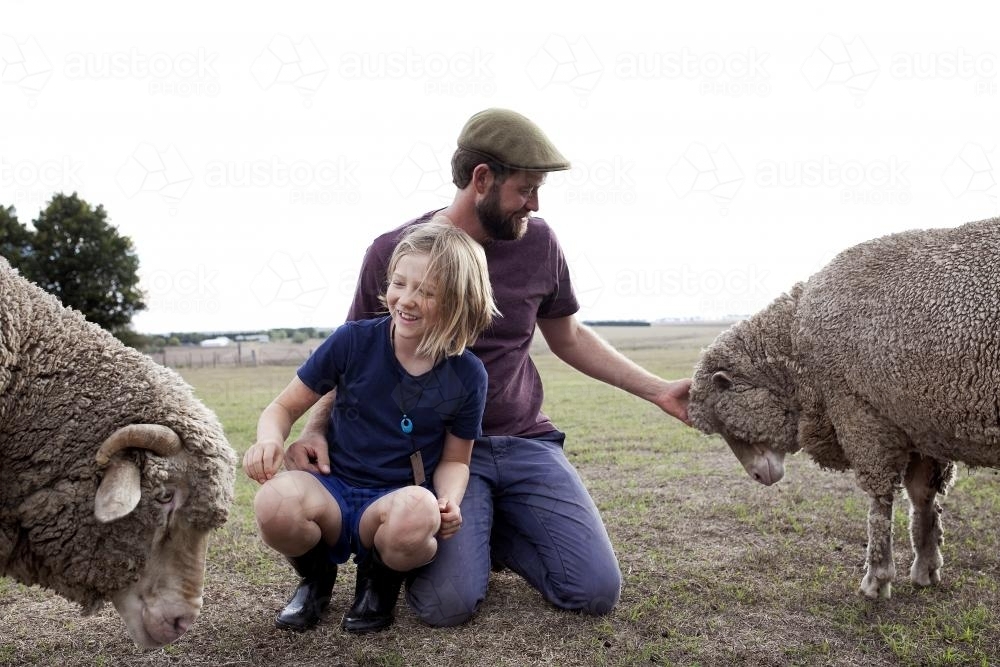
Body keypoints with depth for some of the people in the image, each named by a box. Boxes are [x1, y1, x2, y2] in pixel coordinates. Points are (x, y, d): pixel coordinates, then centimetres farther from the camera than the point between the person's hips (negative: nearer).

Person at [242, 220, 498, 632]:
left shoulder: (467, 375, -6)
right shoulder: (354, 340, -8)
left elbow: (454, 459, 6)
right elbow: (284, 407, 2)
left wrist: (450, 499, -17)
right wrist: (269, 440, -22)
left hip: (398, 500, 0)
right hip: (333, 489, 1)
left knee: (418, 510, -38)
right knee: (275, 503, -35)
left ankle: (381, 582, 2)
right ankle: (316, 577, 5)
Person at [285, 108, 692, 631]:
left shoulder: (537, 242, 1)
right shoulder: (394, 252, -7)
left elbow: (568, 337, 16)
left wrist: (658, 390, 11)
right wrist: (315, 429, -15)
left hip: (525, 441, 3)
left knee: (599, 592, -9)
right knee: (449, 603, -23)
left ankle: (487, 533, 16)